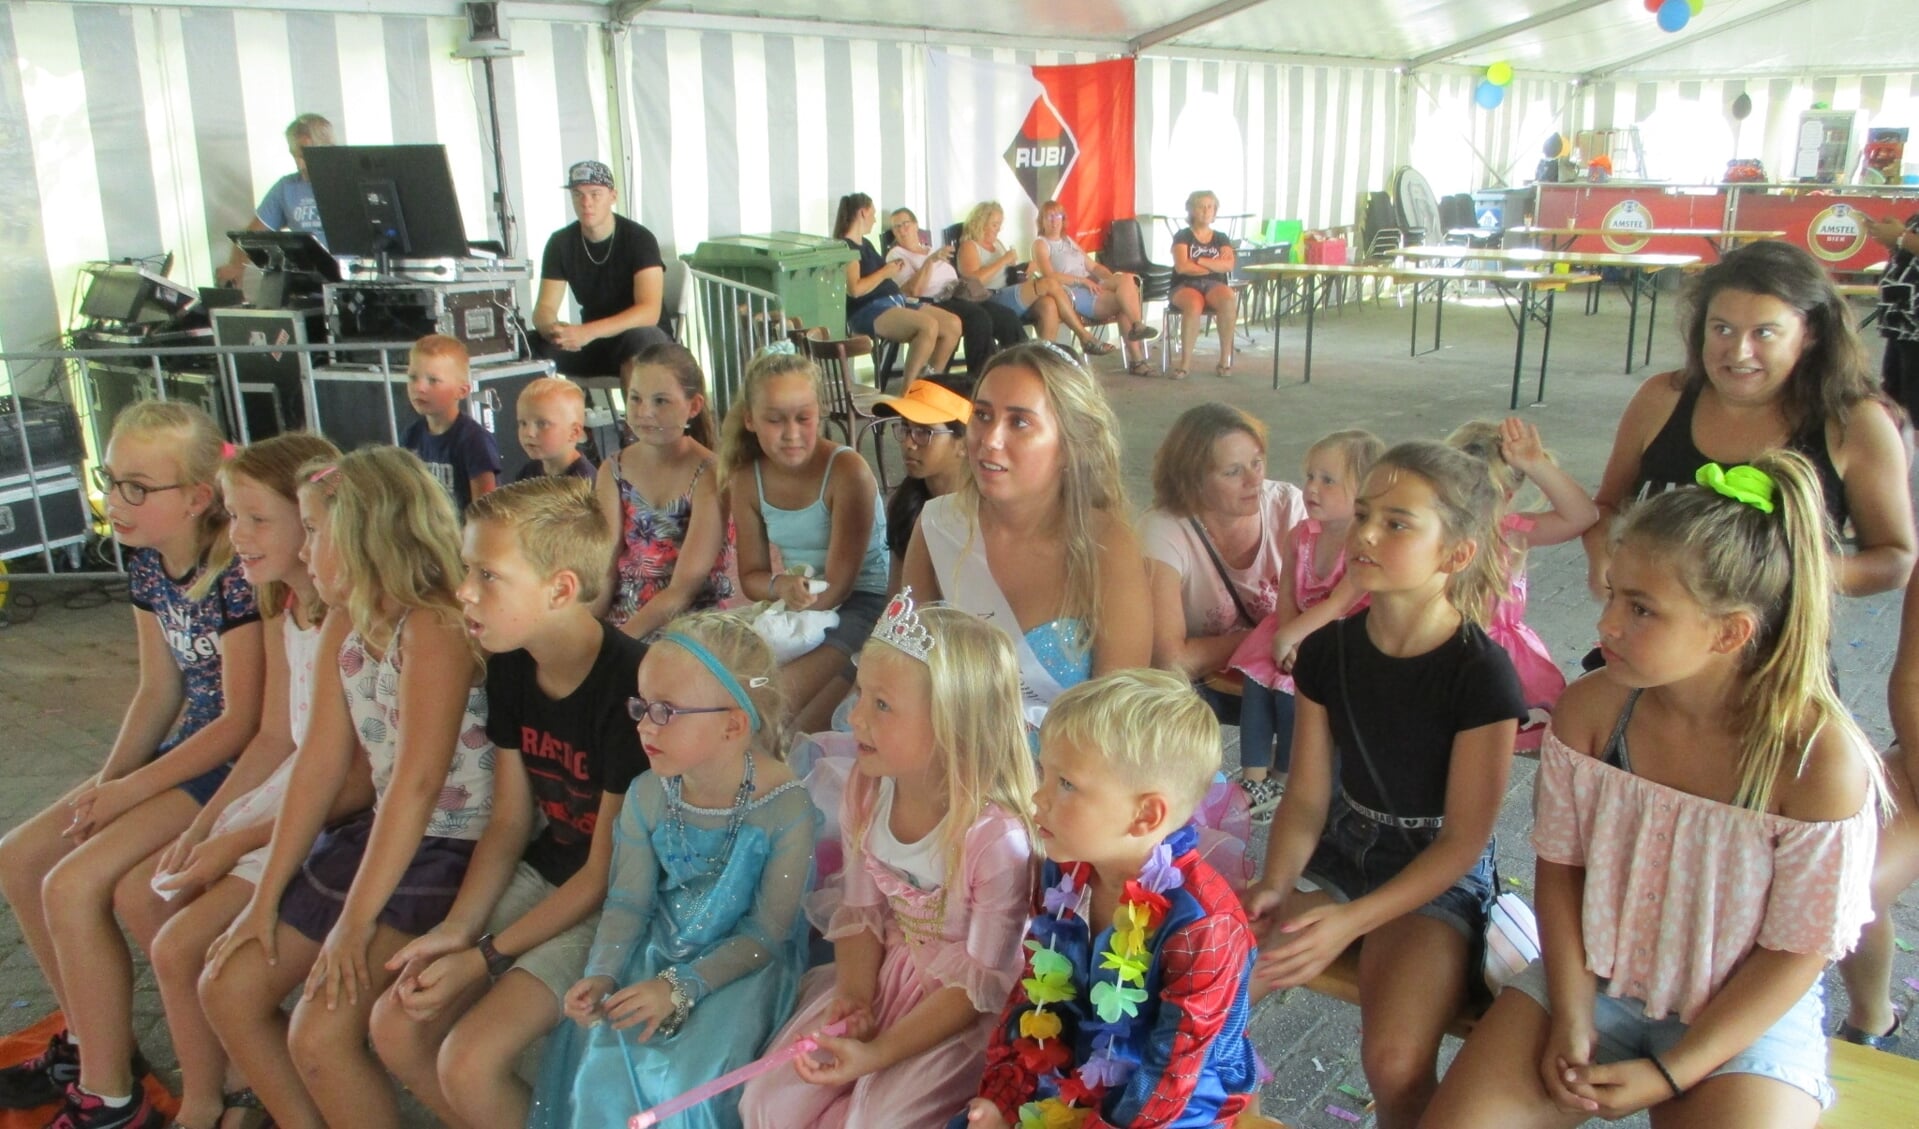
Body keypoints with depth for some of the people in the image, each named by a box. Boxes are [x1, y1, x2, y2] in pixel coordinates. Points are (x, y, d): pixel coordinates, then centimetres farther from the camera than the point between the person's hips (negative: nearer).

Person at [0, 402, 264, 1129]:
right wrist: (107, 781, -2)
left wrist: (128, 791, -15)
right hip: (188, 749, 10)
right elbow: (159, 691, 11)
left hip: (240, 765, -10)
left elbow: (243, 722, -20)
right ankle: (87, 1037, 27)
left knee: (74, 884, -18)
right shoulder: (148, 564, 4)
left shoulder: (235, 576, -23)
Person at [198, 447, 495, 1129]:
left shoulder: (433, 625, -21)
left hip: (457, 852, -9)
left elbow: (417, 781, -26)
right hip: (380, 835, 9)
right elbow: (319, 767, 7)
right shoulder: (348, 630, 7)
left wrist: (355, 920, -23)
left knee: (321, 1030, -18)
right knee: (227, 989, 9)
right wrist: (266, 897, 6)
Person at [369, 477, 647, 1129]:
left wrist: (485, 958, -16)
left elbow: (608, 873, -19)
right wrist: (455, 930, -7)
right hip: (542, 876, 8)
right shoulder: (509, 667, -1)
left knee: (468, 1062, -18)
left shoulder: (630, 688, -27)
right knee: (396, 1027, -1)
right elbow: (511, 821, 6)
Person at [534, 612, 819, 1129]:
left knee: (690, 1079, -22)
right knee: (602, 1068, -15)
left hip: (746, 964, -4)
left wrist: (681, 987, -23)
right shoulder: (648, 796, -8)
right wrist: (601, 975, -17)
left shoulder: (786, 808, -22)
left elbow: (766, 933, -15)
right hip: (660, 947, 4)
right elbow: (628, 902, 1)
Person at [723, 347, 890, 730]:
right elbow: (751, 576, 5)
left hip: (861, 607, -6)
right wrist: (780, 585, -22)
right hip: (793, 610, 6)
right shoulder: (746, 481, -1)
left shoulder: (847, 471, -18)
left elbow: (838, 584, -18)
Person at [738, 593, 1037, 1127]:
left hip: (963, 1015, -5)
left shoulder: (996, 838, -29)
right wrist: (854, 996, -13)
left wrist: (879, 1053, -22)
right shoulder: (867, 791, -10)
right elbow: (861, 910, 4)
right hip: (884, 976, 6)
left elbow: (984, 983, -19)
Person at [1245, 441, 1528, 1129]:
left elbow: (1462, 842, -14)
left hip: (1437, 874, -4)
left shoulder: (1481, 675, -17)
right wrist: (1276, 885, -19)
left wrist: (1351, 921, -24)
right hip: (1341, 847, 4)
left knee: (1395, 1062, -28)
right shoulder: (1329, 649, -4)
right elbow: (1306, 799, 0)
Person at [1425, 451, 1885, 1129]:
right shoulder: (1590, 707, -12)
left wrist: (1669, 1074, -13)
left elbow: (1797, 952, -13)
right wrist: (1571, 1019, -10)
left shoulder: (1819, 758, -21)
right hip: (1592, 980, 2)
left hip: (1746, 1016, -2)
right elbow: (1561, 866, -2)